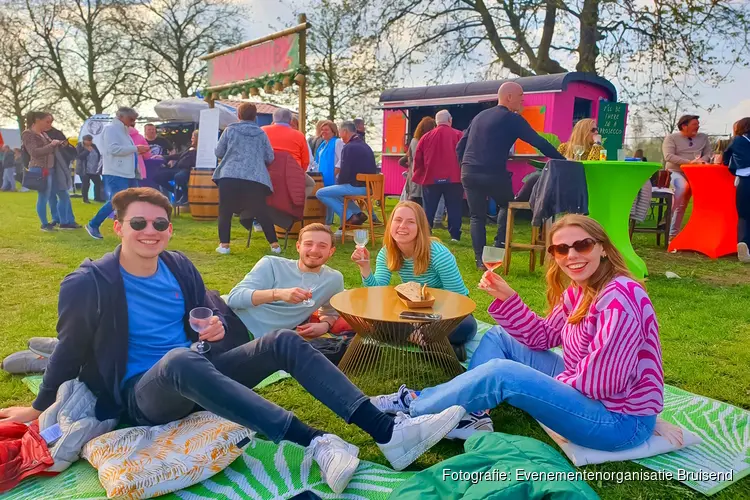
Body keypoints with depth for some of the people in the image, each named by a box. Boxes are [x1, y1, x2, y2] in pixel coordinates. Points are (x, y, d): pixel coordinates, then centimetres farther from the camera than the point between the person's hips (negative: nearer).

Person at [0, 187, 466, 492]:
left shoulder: (180, 266, 3)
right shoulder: (87, 285, -10)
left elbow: (213, 313, 13)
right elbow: (71, 350, 2)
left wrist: (217, 327, -10)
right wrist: (40, 407, 13)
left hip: (194, 378, 5)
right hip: (143, 393, -5)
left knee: (283, 341, -16)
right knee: (181, 359, -41)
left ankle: (389, 434, -27)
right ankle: (316, 442, -47)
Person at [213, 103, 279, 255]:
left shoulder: (229, 130, 9)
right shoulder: (261, 133, 13)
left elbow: (218, 153, 12)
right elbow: (270, 158, 14)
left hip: (229, 176, -1)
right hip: (256, 178, 2)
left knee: (225, 211, 11)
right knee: (262, 211, 10)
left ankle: (224, 244, 8)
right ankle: (274, 244, 11)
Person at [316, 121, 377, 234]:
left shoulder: (349, 148, -13)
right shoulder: (365, 146, 16)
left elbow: (345, 172, -18)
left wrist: (338, 183, 5)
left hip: (356, 186, -9)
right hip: (368, 186, 9)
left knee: (320, 193, -5)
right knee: (336, 191, 33)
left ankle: (349, 217, -6)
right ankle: (357, 213, 16)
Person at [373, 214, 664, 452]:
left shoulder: (619, 298, -25)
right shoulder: (579, 290, 5)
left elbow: (599, 382, -28)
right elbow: (543, 337, 10)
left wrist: (542, 387, -12)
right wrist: (507, 298, -4)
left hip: (621, 420, -10)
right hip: (583, 390, 10)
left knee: (500, 373, -25)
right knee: (499, 337, 10)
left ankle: (413, 408, -7)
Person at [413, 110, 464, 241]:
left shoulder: (426, 136, 6)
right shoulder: (458, 135, -1)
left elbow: (417, 158, 7)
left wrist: (419, 174, 19)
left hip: (431, 178, 2)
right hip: (453, 177, -2)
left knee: (429, 209, 10)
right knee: (454, 208, 5)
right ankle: (455, 235, 4)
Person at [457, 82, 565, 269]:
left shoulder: (479, 116, 18)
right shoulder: (512, 119, -1)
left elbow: (460, 147, 19)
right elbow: (539, 142, -5)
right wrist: (563, 160, 1)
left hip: (468, 173, 5)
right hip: (494, 174, -5)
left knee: (477, 216, 13)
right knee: (507, 207, 21)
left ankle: (480, 260, 8)